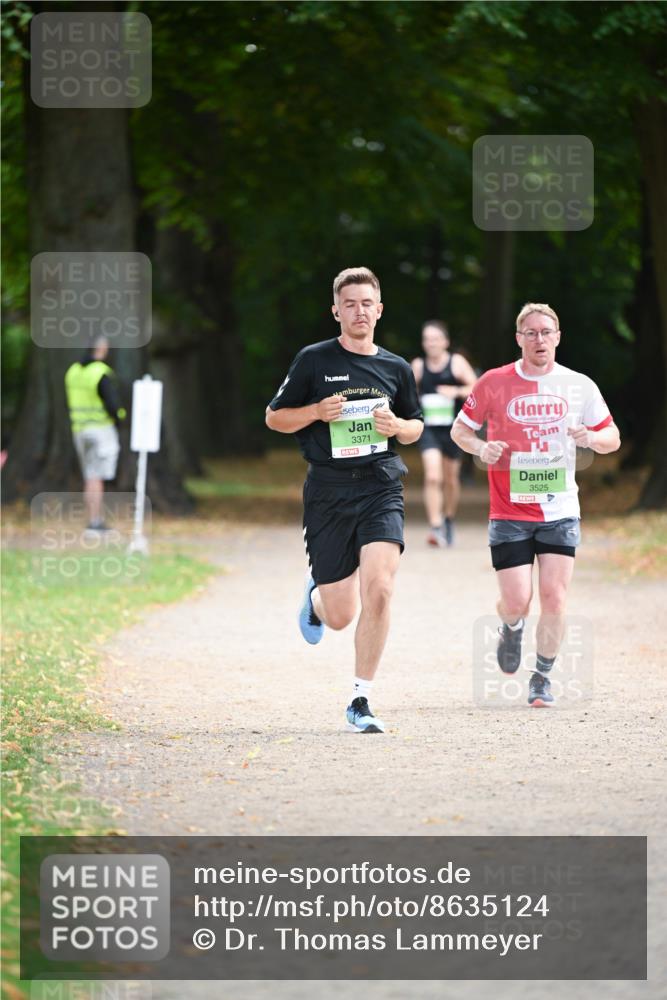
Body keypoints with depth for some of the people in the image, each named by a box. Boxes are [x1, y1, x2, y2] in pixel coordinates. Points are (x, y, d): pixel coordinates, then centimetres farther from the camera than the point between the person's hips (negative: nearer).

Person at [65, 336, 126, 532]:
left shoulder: (73, 371, 7)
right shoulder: (103, 374, -16)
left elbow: (72, 403, 12)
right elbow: (112, 404, -18)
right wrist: (119, 416, 2)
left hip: (79, 428, 7)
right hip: (102, 427, -7)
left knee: (90, 478, 12)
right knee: (96, 479, -6)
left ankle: (96, 520, 14)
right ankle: (94, 522, -7)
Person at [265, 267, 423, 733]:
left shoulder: (396, 368, 9)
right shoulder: (313, 360, 2)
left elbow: (415, 426, 23)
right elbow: (275, 418, 7)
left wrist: (398, 426, -1)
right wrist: (317, 411, -11)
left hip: (381, 488, 1)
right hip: (328, 491, -1)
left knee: (378, 589, -20)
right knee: (340, 616, 1)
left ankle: (361, 702, -9)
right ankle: (316, 595, 42)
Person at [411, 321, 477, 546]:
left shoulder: (457, 363, -3)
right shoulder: (418, 366, 3)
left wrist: (456, 391, -22)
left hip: (452, 430, 0)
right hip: (428, 429, 0)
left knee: (451, 479, 15)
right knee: (432, 477, -18)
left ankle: (449, 519, 40)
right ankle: (436, 528, -21)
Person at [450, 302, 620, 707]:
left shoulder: (579, 386, 1)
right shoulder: (495, 383, -3)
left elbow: (612, 438, 9)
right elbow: (460, 430, 9)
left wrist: (591, 438, -14)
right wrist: (481, 447, -13)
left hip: (560, 511, 1)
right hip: (510, 512, -1)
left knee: (554, 598, -9)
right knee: (516, 602, -8)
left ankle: (543, 677, 11)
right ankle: (512, 629, 30)